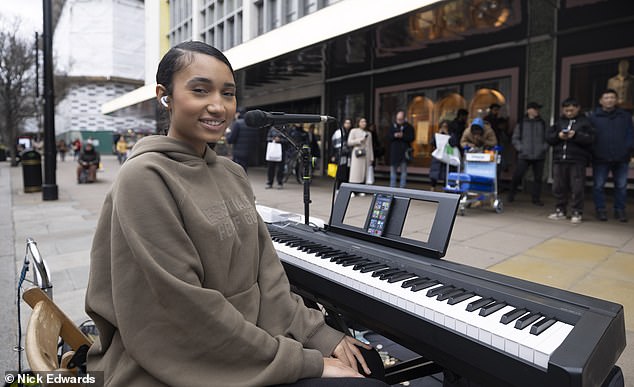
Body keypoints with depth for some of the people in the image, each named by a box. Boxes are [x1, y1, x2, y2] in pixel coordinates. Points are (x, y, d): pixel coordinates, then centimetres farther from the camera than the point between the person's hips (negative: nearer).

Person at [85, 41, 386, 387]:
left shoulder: (232, 174, 6)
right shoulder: (145, 179, -17)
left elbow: (264, 273, 4)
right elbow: (186, 313, -21)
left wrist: (319, 334, -4)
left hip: (244, 347, 7)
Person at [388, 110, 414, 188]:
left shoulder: (409, 127, 0)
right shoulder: (393, 125, 8)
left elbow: (411, 138, -7)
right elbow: (388, 136, 4)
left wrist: (403, 136, -20)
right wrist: (394, 136, -15)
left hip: (404, 151, -3)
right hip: (394, 151, 3)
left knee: (403, 171, 3)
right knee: (393, 170, 7)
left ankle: (402, 187, 9)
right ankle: (392, 187, 15)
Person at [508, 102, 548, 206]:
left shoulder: (542, 123, 11)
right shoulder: (521, 123, 5)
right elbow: (515, 138, 5)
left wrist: (544, 148, -1)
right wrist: (521, 148, -7)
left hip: (539, 156, 3)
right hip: (524, 156, -2)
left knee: (538, 178, 5)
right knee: (517, 176, -7)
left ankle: (536, 199, 15)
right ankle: (511, 195, 12)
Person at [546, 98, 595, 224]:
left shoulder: (585, 121, 5)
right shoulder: (559, 122, 14)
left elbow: (590, 138, -6)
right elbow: (548, 138, 8)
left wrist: (576, 135, -19)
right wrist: (558, 136, -10)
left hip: (577, 161, -3)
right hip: (559, 159, 4)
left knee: (577, 187, -3)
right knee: (558, 187, 6)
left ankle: (577, 212, 5)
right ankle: (560, 210, 17)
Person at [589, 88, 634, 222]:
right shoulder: (593, 117, 2)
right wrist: (594, 151, -11)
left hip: (621, 159, 2)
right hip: (600, 159, -2)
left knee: (621, 186, 8)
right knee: (598, 186, 3)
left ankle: (620, 210, 19)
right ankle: (600, 210, 15)